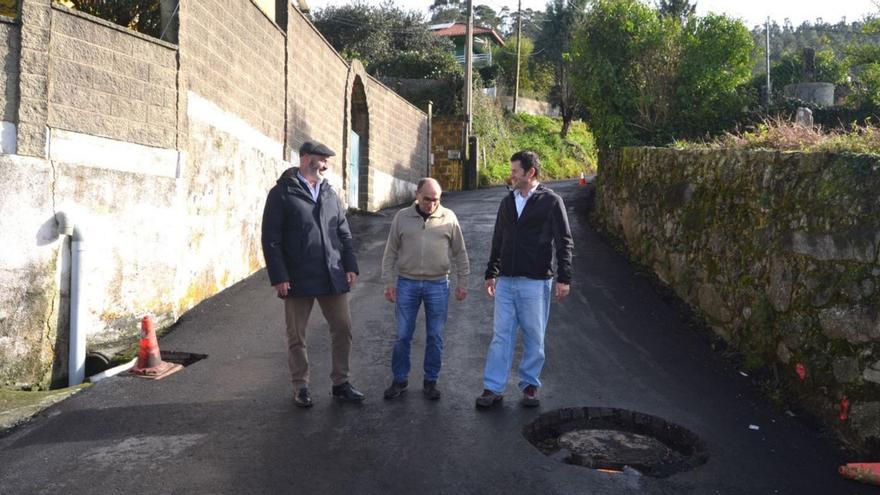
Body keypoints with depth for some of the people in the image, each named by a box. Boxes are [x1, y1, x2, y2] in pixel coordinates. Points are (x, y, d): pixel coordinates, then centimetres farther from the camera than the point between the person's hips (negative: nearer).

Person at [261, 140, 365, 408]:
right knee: (296, 336, 7)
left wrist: (350, 266, 4)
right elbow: (271, 238, -8)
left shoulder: (329, 193, 12)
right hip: (298, 280, -4)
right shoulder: (282, 193, -4)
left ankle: (340, 383, 22)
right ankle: (301, 387, 23)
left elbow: (344, 233, 14)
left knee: (343, 328, 7)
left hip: (333, 277, 5)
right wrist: (278, 276, -14)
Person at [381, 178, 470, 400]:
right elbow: (390, 252, 5)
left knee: (435, 337, 7)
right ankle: (399, 380, 19)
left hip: (438, 285, 0)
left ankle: (430, 381, 21)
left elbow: (460, 253, 7)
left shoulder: (448, 217, 1)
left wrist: (462, 282, 5)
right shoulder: (402, 217, 2)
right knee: (403, 335, 5)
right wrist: (389, 282, 1)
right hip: (407, 283, 0)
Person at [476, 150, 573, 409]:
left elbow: (564, 242, -5)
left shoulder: (550, 201, -5)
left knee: (534, 337, 7)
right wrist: (491, 273, 18)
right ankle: (493, 388, 10)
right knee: (501, 335, 5)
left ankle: (530, 385, 21)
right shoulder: (507, 201, 11)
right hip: (506, 281, 5)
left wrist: (564, 278, -10)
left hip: (536, 282, -4)